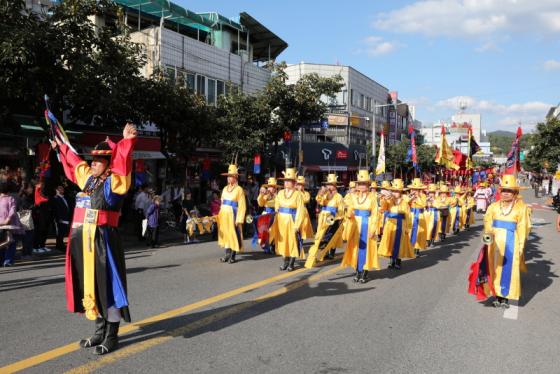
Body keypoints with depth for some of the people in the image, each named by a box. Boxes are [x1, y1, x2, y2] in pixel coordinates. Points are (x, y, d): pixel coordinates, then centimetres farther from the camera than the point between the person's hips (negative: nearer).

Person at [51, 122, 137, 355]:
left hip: (103, 240, -8)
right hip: (83, 240, 8)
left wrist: (127, 141, -41)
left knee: (106, 285, -2)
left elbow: (122, 163, -27)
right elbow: (74, 162, 31)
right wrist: (60, 146, 45)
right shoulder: (87, 177, 13)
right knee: (91, 285, 15)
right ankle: (100, 331, 28)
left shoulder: (114, 182, -9)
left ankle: (111, 336, 9)